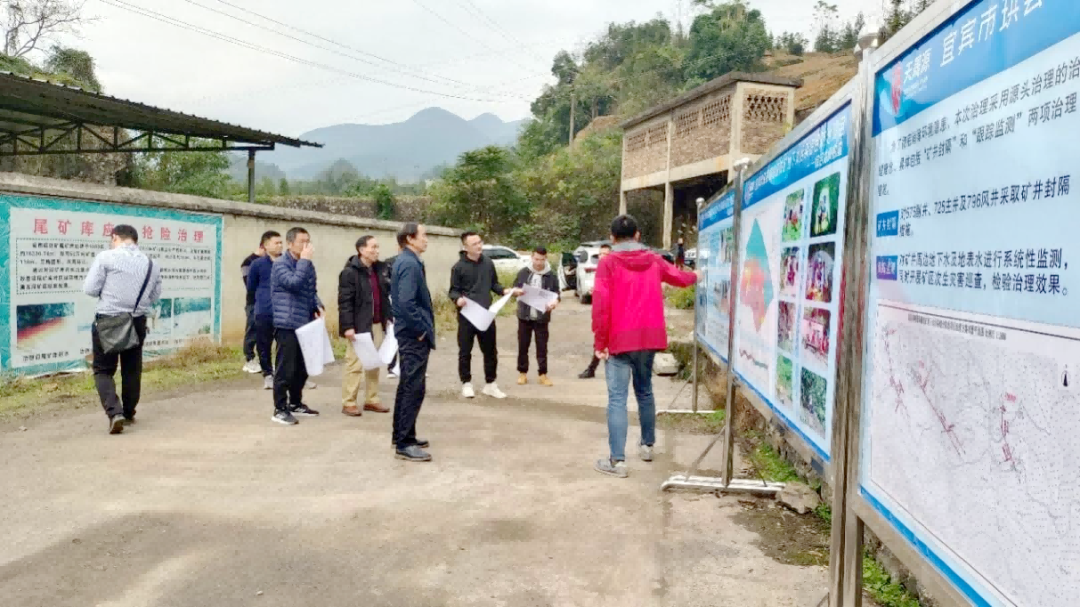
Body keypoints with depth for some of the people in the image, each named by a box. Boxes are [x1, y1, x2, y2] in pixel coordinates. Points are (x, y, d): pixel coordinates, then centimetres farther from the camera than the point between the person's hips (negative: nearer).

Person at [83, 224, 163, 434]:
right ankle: (129, 413, 28)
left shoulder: (106, 256, -8)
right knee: (132, 370, 18)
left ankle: (114, 412, -11)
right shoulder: (151, 265, 5)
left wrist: (108, 292, 10)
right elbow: (155, 297, 12)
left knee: (103, 370, 6)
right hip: (137, 322, 4)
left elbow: (90, 289, -8)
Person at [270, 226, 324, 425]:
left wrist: (318, 306, 4)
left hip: (305, 324, 8)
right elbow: (293, 283, -27)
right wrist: (304, 260, -19)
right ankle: (280, 409, 2)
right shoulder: (281, 265, -9)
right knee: (285, 369, -6)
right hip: (287, 325, -8)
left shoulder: (307, 265, 15)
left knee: (302, 368, 13)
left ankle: (296, 404, 26)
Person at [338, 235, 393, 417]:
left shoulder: (380, 269, 11)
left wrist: (389, 317, 11)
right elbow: (344, 302, -15)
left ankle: (371, 400, 22)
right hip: (359, 326, -7)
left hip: (377, 324, 7)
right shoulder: (350, 272, -11)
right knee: (355, 364, -2)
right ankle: (348, 403, 6)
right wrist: (348, 326, -19)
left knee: (374, 364, 12)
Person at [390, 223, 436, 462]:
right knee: (414, 388, -7)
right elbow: (406, 302, -28)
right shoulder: (410, 264, -19)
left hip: (409, 333, 11)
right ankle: (404, 444, -3)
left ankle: (402, 435, 26)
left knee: (407, 386, 16)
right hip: (414, 335, -11)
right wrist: (420, 329, -18)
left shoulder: (403, 261, 13)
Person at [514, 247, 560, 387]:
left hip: (542, 317, -1)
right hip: (524, 316, 1)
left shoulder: (551, 276, -2)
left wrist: (554, 303, -21)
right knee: (523, 346, 8)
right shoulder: (523, 273, 2)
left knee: (542, 347, 4)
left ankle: (543, 374, 13)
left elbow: (557, 295, 0)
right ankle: (523, 373, 19)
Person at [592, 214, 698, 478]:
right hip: (649, 338, 5)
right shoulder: (654, 260, 9)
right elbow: (679, 277, 28)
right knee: (644, 391, 22)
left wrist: (599, 342, -7)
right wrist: (695, 276, 51)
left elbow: (601, 305, -13)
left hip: (619, 339, -5)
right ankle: (647, 445, 35)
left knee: (617, 398, -3)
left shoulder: (608, 262, -6)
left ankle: (617, 460, -6)